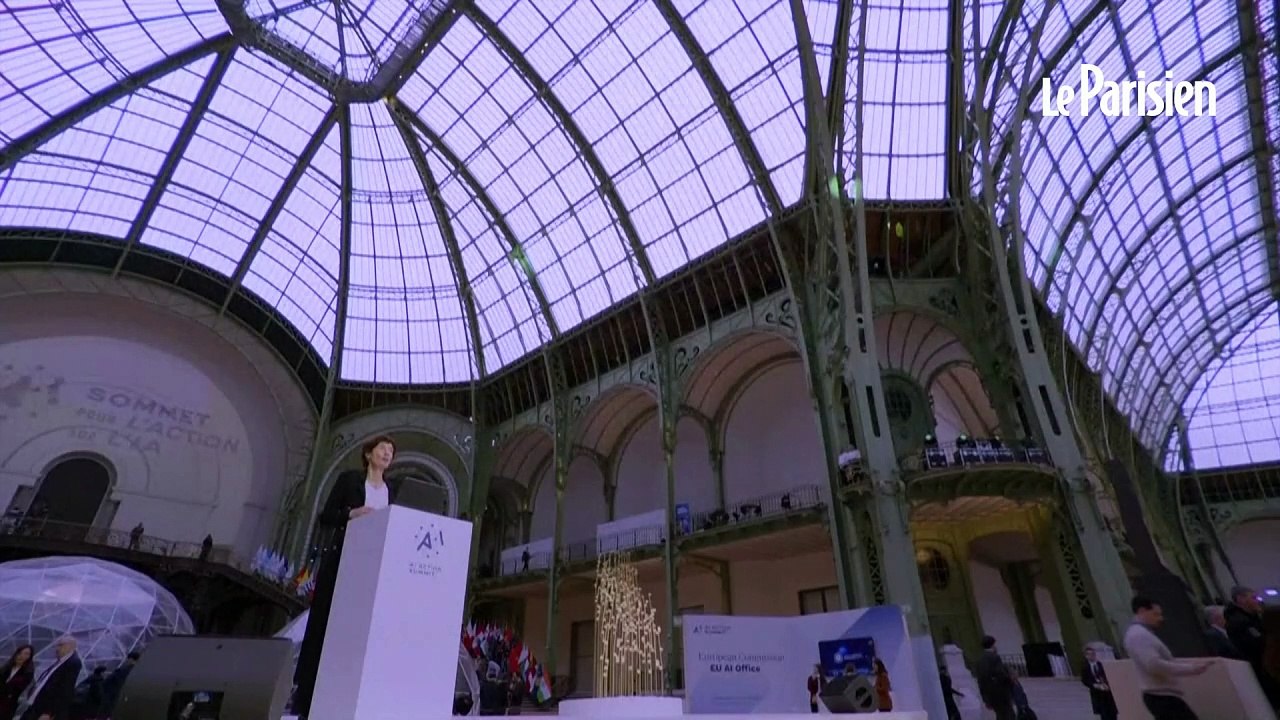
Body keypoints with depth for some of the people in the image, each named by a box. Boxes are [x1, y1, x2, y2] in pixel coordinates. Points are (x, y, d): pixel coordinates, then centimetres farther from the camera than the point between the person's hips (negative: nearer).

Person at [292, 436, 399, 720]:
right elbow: (324, 518, -1)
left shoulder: (390, 491, 15)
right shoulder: (349, 479, 3)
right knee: (325, 622, -2)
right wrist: (352, 513, -17)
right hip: (341, 559, -4)